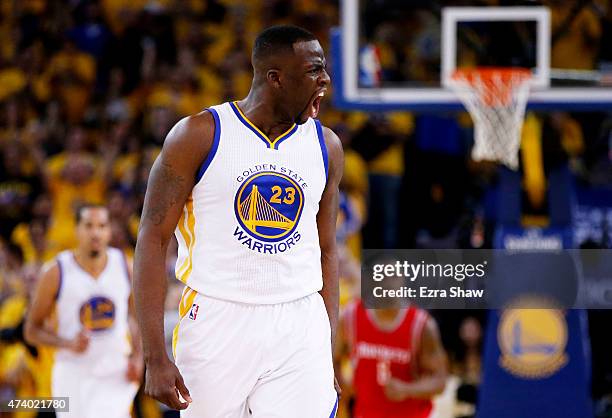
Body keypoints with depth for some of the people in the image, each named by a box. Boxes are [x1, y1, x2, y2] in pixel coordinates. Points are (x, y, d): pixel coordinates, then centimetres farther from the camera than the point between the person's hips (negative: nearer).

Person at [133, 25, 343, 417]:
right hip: (217, 323, -3)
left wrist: (329, 354, 11)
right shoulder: (199, 135, -6)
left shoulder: (325, 145, 8)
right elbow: (153, 241, -5)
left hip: (300, 331, 3)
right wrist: (156, 357, -12)